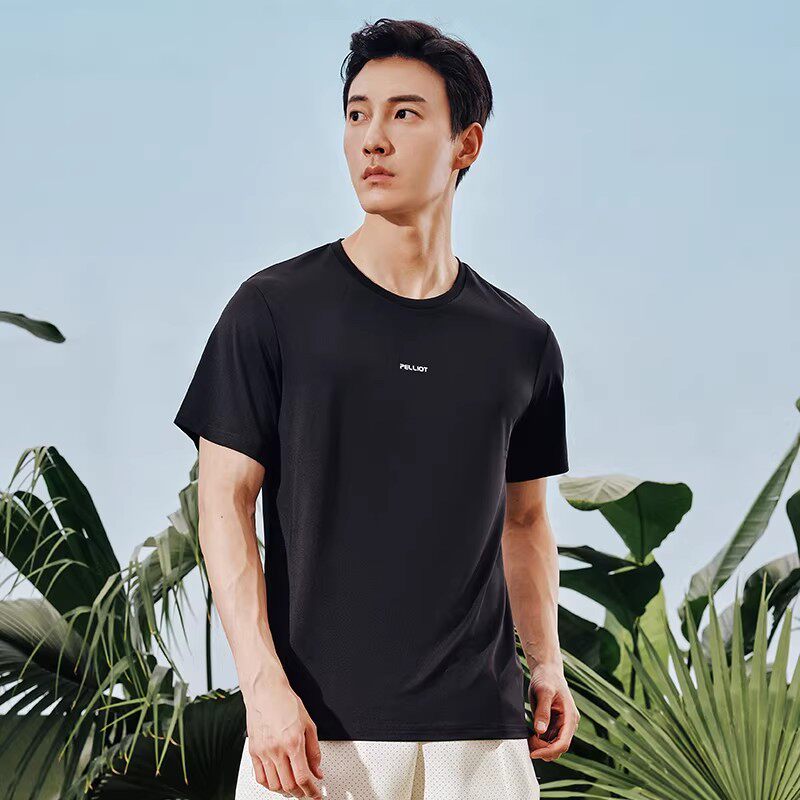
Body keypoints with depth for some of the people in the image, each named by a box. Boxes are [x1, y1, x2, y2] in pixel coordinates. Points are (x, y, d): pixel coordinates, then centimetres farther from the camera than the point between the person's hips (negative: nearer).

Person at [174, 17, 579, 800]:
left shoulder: (522, 342, 9)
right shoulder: (273, 309, 0)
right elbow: (225, 501, -3)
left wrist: (546, 663, 5)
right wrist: (263, 685, -12)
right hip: (316, 723, -2)